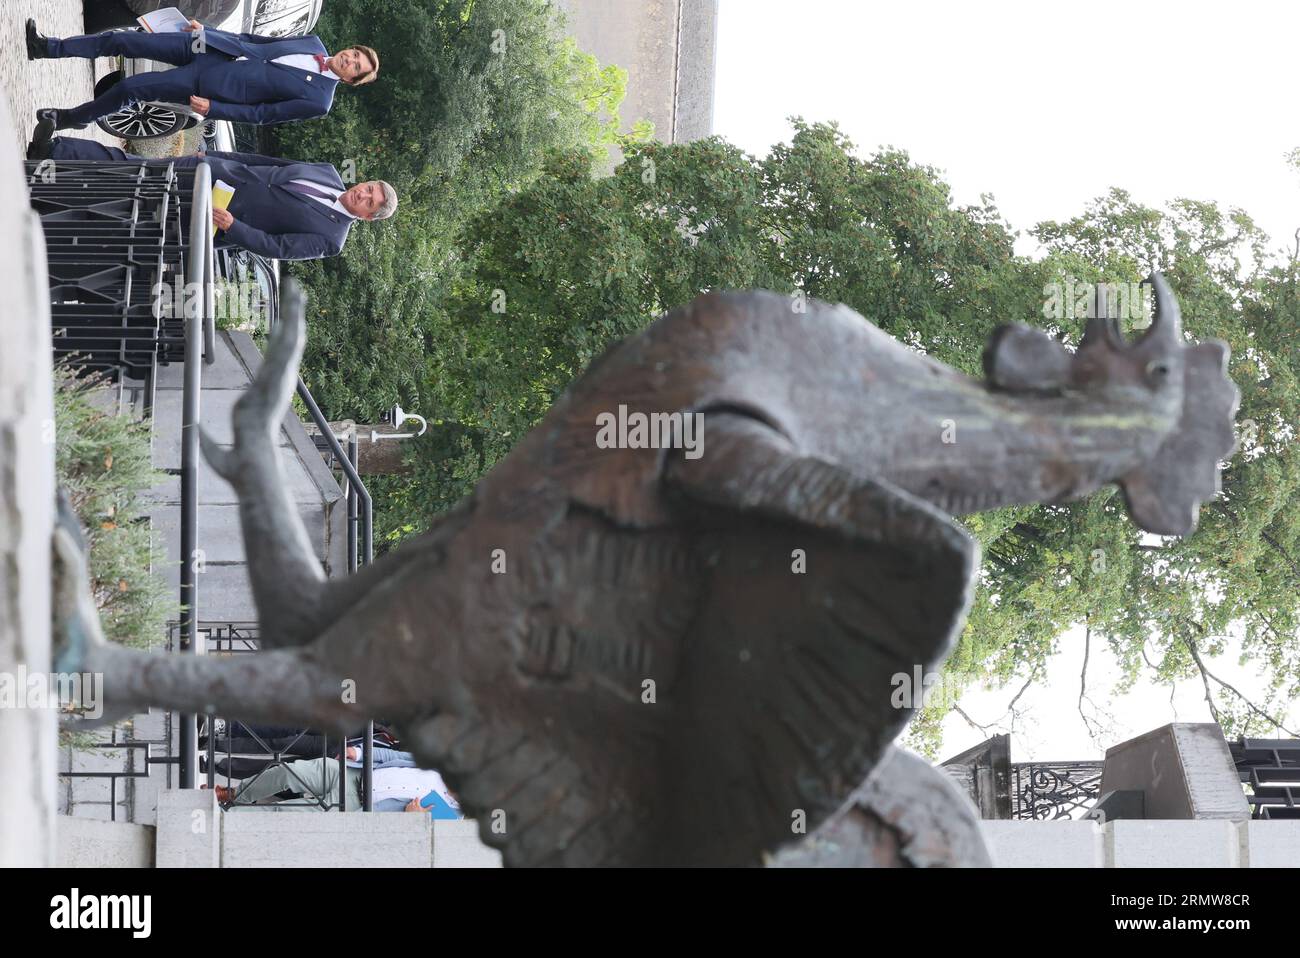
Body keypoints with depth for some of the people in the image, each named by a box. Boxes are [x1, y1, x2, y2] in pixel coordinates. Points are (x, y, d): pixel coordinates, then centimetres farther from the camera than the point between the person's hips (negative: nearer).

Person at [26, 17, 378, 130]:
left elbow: (260, 114, -11)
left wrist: (212, 109, -15)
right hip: (207, 48, 5)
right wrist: (206, 29, 10)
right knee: (120, 41, -2)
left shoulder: (319, 101, -11)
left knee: (130, 89, -11)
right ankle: (48, 47, 11)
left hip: (208, 87, -5)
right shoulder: (314, 45, 7)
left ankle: (73, 118, 15)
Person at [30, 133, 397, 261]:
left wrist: (233, 227, -26)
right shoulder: (328, 173, 10)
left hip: (213, 221, -5)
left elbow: (278, 248, -16)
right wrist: (211, 156, 15)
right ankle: (53, 150, -6)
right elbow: (270, 162, 16)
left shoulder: (331, 238, -8)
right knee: (138, 169, -6)